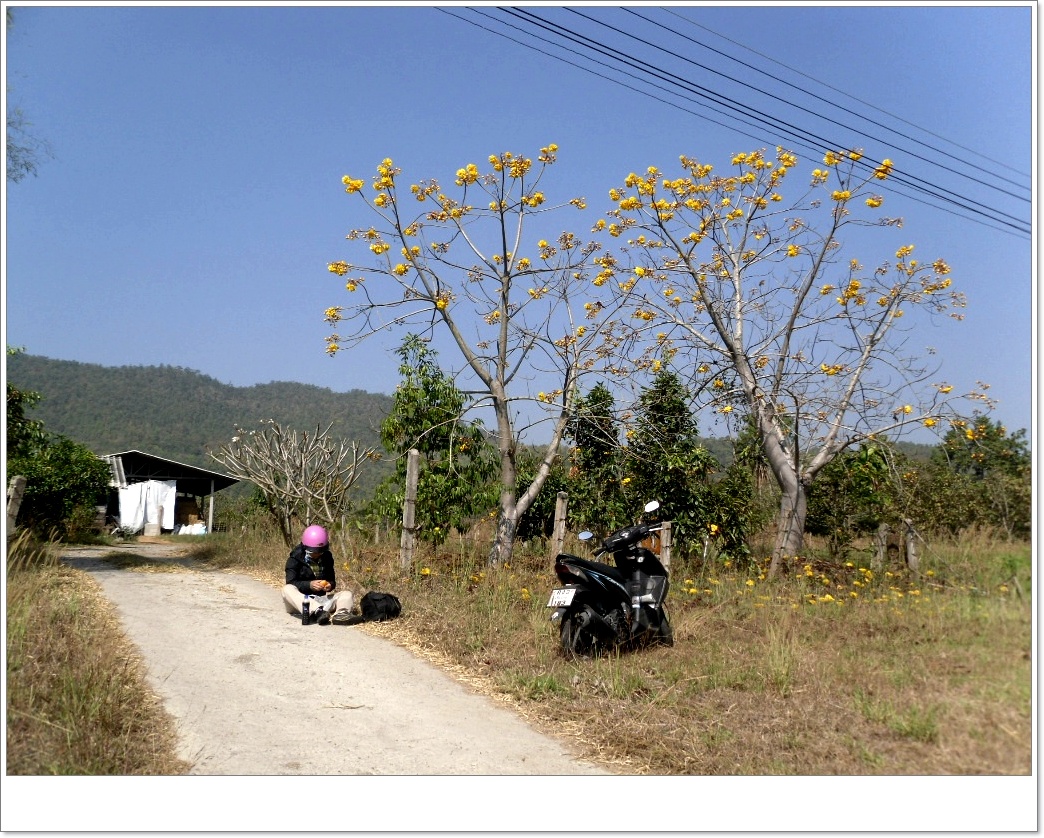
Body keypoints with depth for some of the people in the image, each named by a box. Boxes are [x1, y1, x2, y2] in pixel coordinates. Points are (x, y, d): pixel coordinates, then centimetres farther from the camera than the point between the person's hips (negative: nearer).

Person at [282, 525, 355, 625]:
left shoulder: (327, 557, 9)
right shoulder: (295, 559, -4)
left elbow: (332, 579, 14)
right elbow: (290, 583, -12)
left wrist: (330, 585, -11)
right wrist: (309, 584, -28)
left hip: (321, 599, 4)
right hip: (300, 599, -4)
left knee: (347, 594, -16)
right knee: (287, 589, -35)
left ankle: (341, 613, -53)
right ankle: (316, 612, -57)